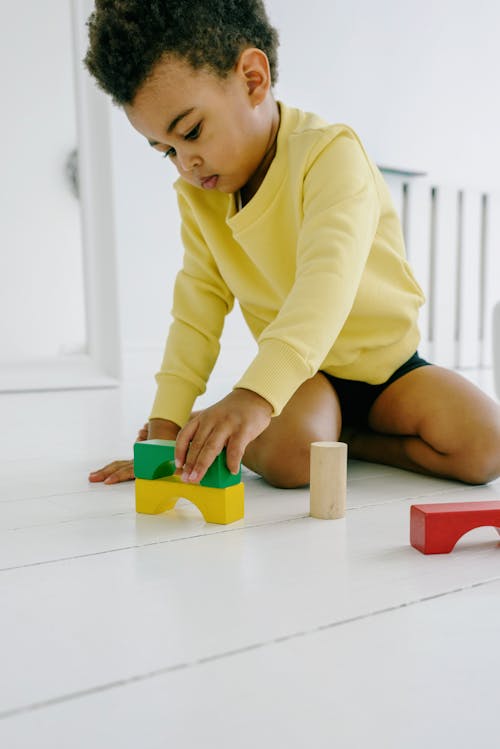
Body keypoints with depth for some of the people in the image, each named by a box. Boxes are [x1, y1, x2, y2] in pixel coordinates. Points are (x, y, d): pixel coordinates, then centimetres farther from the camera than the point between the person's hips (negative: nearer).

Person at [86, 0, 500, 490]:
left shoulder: (329, 154, -21)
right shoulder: (194, 195, -1)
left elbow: (328, 283, -37)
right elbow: (198, 307, -4)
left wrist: (255, 394, -51)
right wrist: (166, 421, -11)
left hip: (386, 361, -1)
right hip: (303, 373, 2)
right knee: (287, 454, -30)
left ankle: (346, 439, -2)